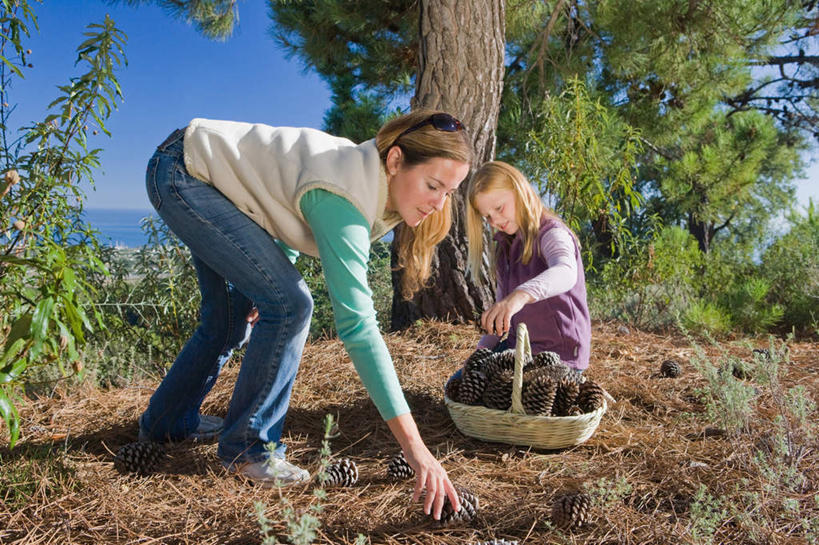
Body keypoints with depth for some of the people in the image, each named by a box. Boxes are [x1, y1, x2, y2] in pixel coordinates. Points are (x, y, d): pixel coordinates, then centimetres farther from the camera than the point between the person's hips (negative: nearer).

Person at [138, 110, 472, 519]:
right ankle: (247, 447, -2)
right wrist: (414, 446, -41)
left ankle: (166, 421, 36)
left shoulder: (368, 174, -7)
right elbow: (356, 326, -40)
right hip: (179, 173, -9)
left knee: (230, 316, 15)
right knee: (289, 304, -18)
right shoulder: (343, 198, -34)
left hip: (210, 176, 9)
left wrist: (262, 286, 8)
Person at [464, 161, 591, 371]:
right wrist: (483, 349, 6)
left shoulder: (551, 234, -15)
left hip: (558, 353, -8)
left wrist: (521, 295, -57)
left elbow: (565, 272, -39)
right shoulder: (504, 245, 12)